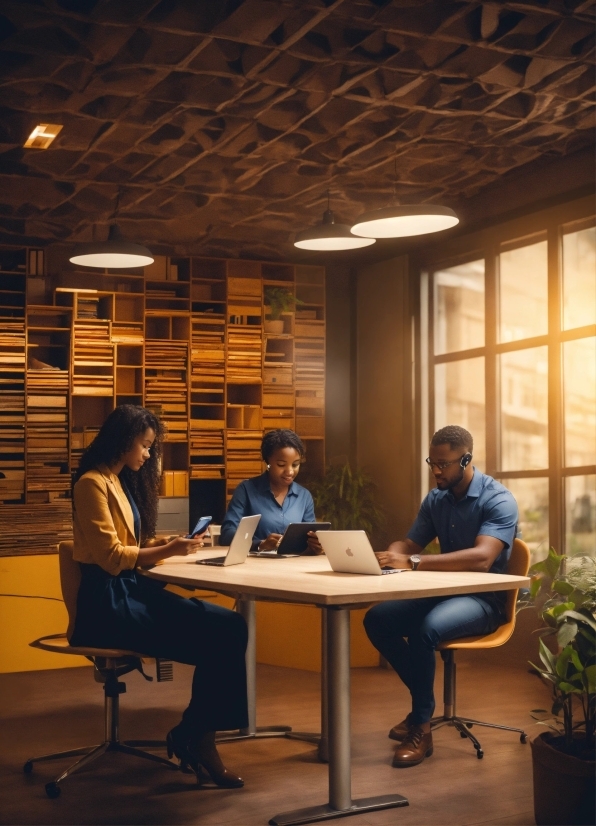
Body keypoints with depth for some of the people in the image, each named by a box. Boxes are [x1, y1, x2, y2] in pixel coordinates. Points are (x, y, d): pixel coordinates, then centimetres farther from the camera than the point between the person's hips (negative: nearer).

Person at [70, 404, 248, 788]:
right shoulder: (93, 483, -10)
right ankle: (194, 737, -4)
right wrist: (167, 551, -16)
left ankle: (196, 734, -10)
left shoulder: (123, 481, 20)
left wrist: (169, 543, 7)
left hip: (132, 589, 9)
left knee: (230, 627, -13)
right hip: (108, 601, -9)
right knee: (217, 637, -21)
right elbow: (110, 557, -15)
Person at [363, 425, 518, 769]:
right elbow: (410, 544, 11)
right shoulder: (435, 499, 6)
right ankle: (423, 701, 7)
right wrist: (391, 554, -16)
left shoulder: (498, 500, -17)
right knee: (377, 619, -10)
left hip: (485, 599, -7)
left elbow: (481, 559, -31)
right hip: (444, 593, 8)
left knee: (426, 629, -34)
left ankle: (422, 726, -16)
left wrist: (412, 562, -39)